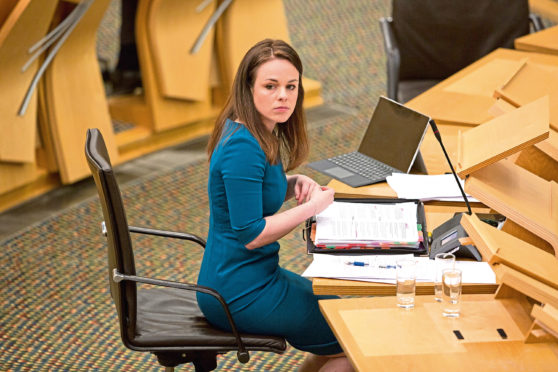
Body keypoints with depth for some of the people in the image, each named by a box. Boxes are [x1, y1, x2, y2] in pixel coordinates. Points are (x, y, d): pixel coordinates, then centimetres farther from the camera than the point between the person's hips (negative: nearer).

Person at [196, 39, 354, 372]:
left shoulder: (263, 134, 5)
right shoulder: (243, 146, -24)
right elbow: (249, 234, -25)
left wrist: (293, 183, 1)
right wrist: (312, 207, -17)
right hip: (240, 292, -10)